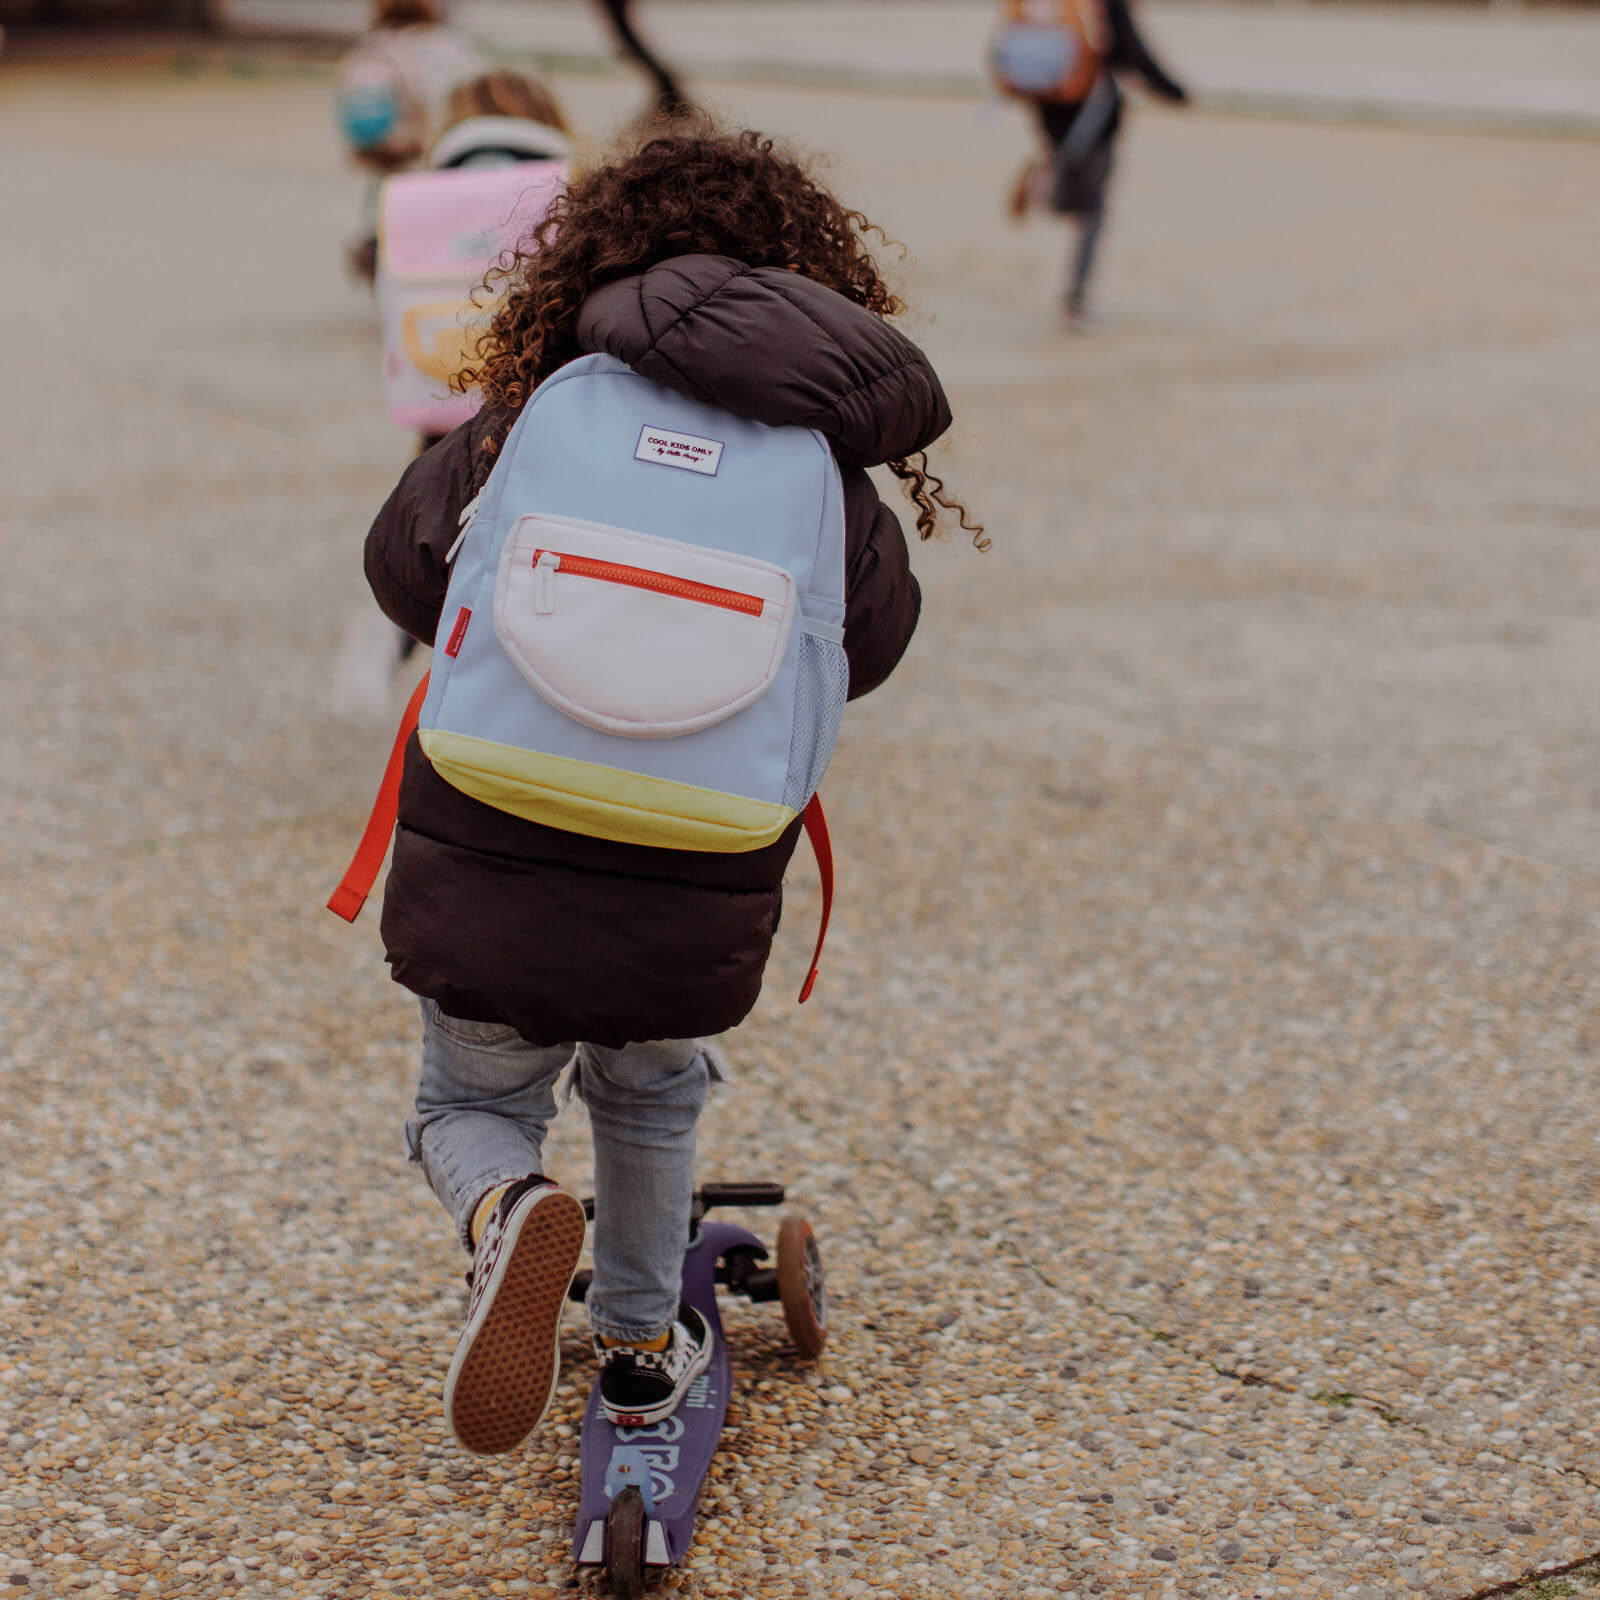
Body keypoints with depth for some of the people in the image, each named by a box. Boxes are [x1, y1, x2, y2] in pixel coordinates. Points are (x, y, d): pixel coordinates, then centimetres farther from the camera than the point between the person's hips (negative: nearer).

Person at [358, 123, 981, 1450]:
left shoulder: (523, 430, -5)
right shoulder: (823, 483, -4)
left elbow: (402, 566, 5)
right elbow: (868, 649, 7)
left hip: (487, 891, -1)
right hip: (693, 917, 1)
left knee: (471, 1106, 24)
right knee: (651, 1102, 32)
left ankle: (509, 1212, -9)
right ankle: (642, 1351, 42)